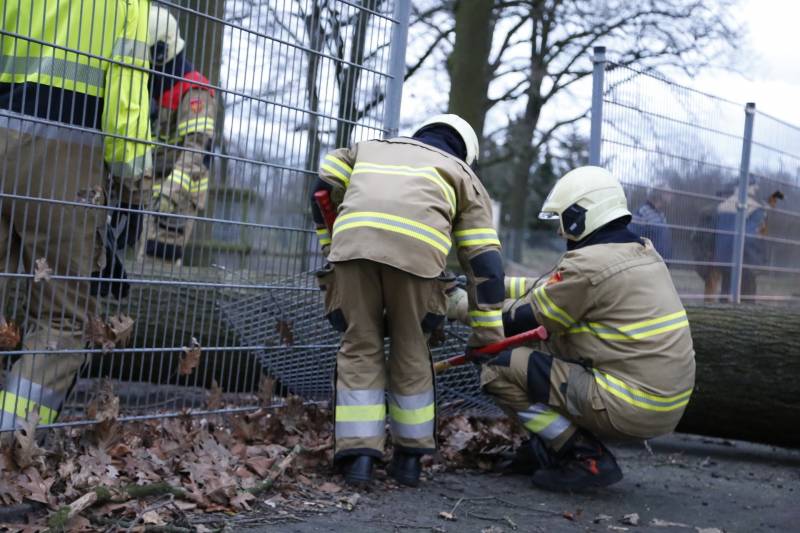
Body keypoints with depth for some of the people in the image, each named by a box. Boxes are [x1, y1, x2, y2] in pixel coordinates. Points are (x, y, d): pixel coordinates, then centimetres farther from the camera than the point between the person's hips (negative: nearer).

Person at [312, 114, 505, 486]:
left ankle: (358, 455, 7)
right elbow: (483, 259, 25)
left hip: (353, 242, 1)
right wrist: (487, 331, 26)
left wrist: (329, 249, 35)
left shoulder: (370, 147, 40)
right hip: (417, 249, -1)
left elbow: (324, 189, 25)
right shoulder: (463, 175, 33)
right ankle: (409, 459, 23)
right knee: (410, 352, 16)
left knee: (360, 348, 12)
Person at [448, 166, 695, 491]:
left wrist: (463, 306, 9)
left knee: (499, 372, -4)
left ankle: (588, 459, -4)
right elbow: (554, 290, 21)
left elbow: (520, 320, -6)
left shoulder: (589, 264, -15)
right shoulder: (640, 251, 12)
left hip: (631, 409, -9)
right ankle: (552, 447, 19)